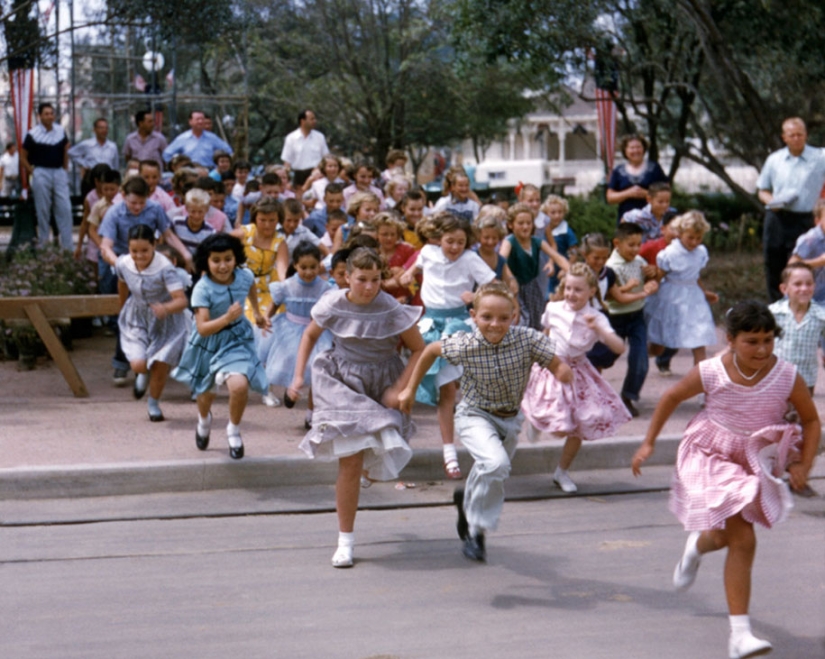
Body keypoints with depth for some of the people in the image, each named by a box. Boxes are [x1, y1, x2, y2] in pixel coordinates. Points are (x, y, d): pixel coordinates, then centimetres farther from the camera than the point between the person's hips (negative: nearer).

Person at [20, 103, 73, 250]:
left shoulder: (61, 131, 4)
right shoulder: (33, 134, -6)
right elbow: (23, 157, 1)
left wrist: (65, 169, 11)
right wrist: (32, 173, -3)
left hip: (59, 173, 3)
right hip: (41, 174, -3)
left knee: (65, 209, -1)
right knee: (43, 211, 2)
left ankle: (68, 247, 3)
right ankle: (43, 246, 11)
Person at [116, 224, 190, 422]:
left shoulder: (165, 268, -31)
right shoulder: (123, 264, -17)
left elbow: (182, 300, -38)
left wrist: (166, 308, -59)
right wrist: (123, 308, 24)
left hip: (166, 322, -2)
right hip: (137, 320, 3)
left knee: (160, 366, -3)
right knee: (138, 365, -14)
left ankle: (154, 404, 28)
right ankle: (145, 374, 27)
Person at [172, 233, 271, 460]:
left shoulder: (244, 276, -14)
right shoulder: (202, 289, -26)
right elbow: (202, 328, -31)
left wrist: (257, 314, 25)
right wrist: (227, 318, -44)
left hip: (237, 339, 1)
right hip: (209, 341, -1)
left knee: (239, 386, -24)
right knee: (206, 392, 21)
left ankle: (234, 430, 6)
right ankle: (204, 420, 59)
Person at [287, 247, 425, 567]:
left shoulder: (392, 311, -14)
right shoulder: (333, 305, -8)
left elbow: (419, 350, -5)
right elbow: (310, 335, 10)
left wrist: (399, 390, -13)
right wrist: (298, 375, 1)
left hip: (381, 388, 0)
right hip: (343, 384, 0)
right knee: (350, 462, -10)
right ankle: (345, 542, 2)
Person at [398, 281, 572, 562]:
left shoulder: (528, 339, -21)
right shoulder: (465, 346, -22)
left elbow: (559, 367, -19)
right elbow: (431, 350, -3)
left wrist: (563, 371, -43)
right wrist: (410, 389, 3)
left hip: (510, 419, 3)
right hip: (475, 416, -3)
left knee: (491, 477, 21)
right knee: (495, 463, -29)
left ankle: (467, 499, 58)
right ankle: (477, 530, -10)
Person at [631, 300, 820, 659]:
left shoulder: (787, 377, -16)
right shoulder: (711, 373, -19)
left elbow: (811, 420, -1)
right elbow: (671, 397, -1)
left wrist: (803, 464, -12)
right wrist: (648, 443, 2)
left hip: (757, 461, 3)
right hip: (714, 457, -3)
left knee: (727, 536, 15)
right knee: (743, 541, -15)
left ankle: (697, 545, 56)